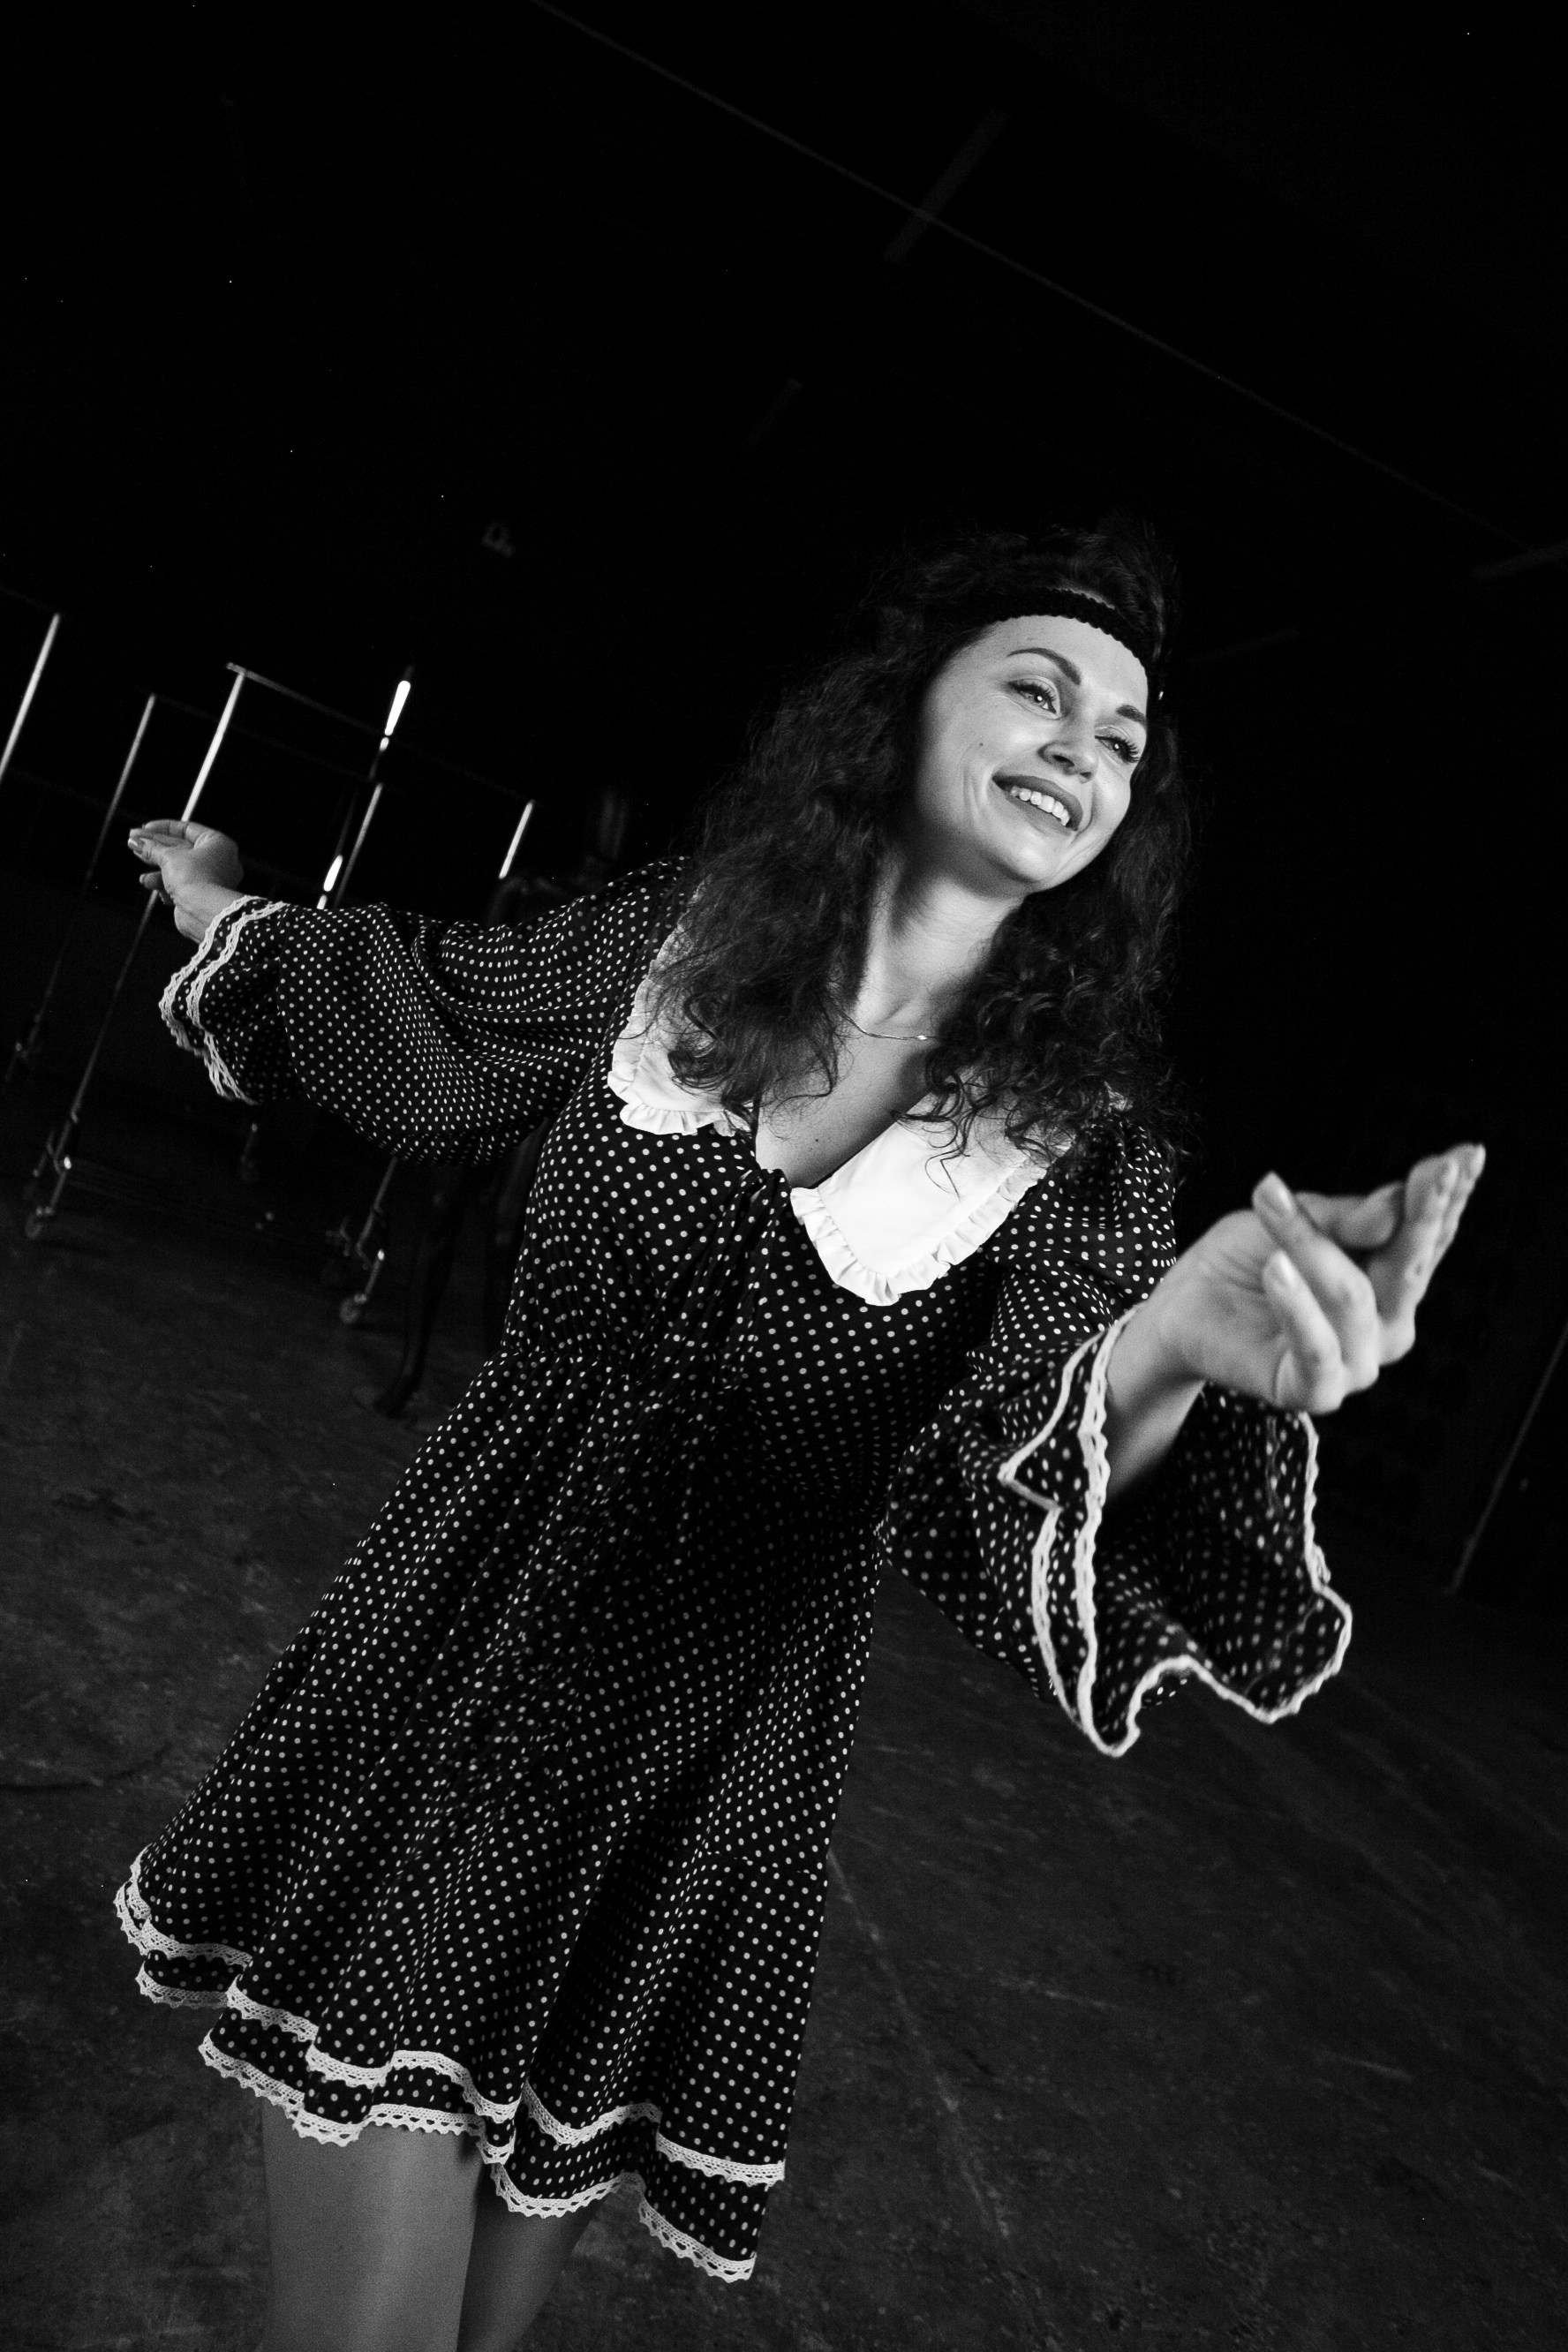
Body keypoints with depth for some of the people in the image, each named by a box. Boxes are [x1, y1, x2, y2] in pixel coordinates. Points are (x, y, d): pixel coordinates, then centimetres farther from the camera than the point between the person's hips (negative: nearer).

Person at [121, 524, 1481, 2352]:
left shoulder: (1082, 1137, -9)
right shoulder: (668, 938, -5)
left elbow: (993, 1515, -20)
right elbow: (430, 1026, 13)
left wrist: (1168, 1354, -43)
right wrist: (230, 914, 30)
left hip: (699, 1789, 0)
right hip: (441, 1673, 1)